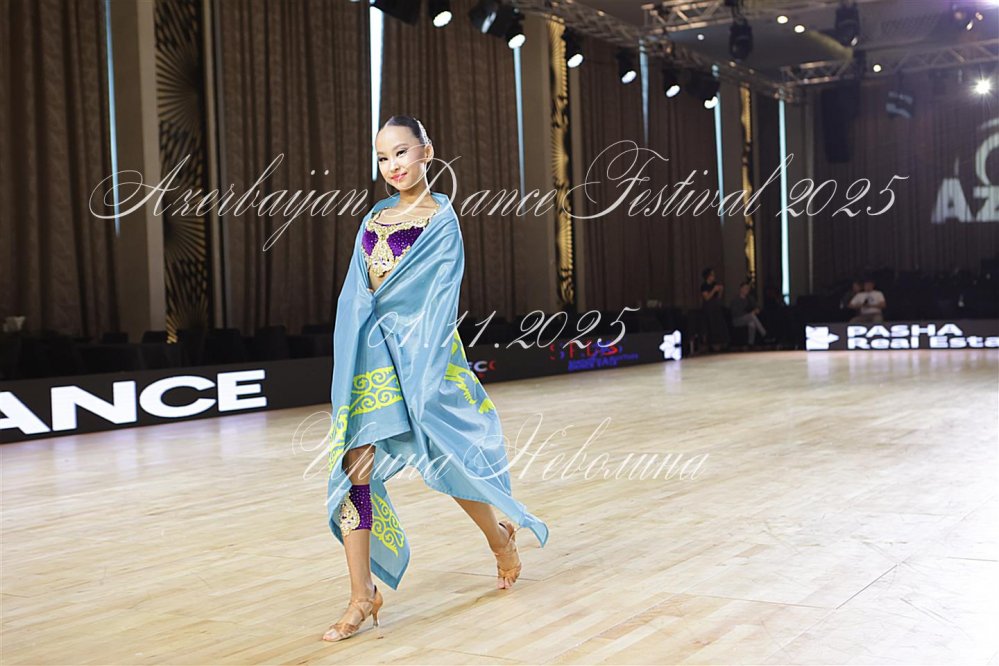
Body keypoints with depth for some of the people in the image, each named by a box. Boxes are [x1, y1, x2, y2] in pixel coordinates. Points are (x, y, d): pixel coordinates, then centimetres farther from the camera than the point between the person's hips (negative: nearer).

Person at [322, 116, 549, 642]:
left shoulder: (442, 220, -2)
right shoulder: (374, 219, 14)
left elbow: (438, 302, -10)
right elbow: (354, 297, 12)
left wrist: (420, 375, -16)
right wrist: (351, 365, 2)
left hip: (418, 351, -5)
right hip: (369, 355, 5)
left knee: (447, 457, 6)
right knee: (353, 467, -6)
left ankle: (501, 535, 35)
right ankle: (363, 595, -1)